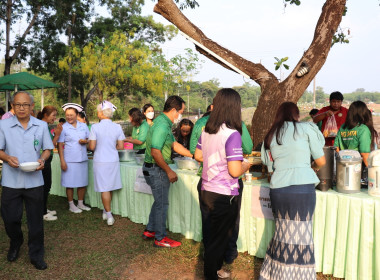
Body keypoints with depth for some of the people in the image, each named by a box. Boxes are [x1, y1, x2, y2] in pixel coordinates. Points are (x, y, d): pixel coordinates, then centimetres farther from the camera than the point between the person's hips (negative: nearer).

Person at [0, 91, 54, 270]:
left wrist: (43, 159, -13)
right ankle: (15, 243, 43)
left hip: (34, 180, 0)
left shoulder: (42, 126, 2)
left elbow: (47, 148, 7)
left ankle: (36, 256, 24)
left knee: (36, 221, 7)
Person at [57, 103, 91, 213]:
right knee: (70, 184, 3)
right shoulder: (63, 128, -3)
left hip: (83, 159, 4)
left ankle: (80, 203, 25)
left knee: (83, 183, 10)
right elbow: (60, 145, -5)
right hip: (70, 160, -4)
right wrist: (62, 161, -11)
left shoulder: (83, 126, 8)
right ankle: (71, 205, 17)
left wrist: (85, 141, -8)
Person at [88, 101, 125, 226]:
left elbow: (92, 146, -10)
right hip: (113, 160, 3)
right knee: (110, 188, 15)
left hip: (100, 161, -3)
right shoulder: (117, 127, -2)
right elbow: (121, 146, 0)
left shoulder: (95, 127, -12)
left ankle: (109, 215, 3)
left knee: (104, 189, 2)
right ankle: (106, 211, 27)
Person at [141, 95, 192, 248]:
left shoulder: (164, 123, 10)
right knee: (162, 204, 2)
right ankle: (160, 238, 17)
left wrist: (193, 155, 18)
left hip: (155, 168, 10)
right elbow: (155, 152, -28)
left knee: (159, 201, 21)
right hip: (156, 170, -10)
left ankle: (149, 231, 33)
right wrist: (169, 171, -21)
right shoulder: (162, 125, -23)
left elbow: (174, 145, 17)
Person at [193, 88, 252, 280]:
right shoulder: (232, 134, -21)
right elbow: (234, 171, -24)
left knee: (210, 235, 23)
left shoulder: (206, 130, 1)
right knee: (219, 239, 12)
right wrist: (245, 166, -4)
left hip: (206, 191, 7)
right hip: (224, 196, -7)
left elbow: (198, 155, 14)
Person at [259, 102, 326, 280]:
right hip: (303, 187, -4)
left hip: (277, 189, 4)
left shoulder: (270, 135, 16)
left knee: (283, 233, 13)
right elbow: (321, 161, 9)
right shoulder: (306, 128, 5)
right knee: (301, 235, 4)